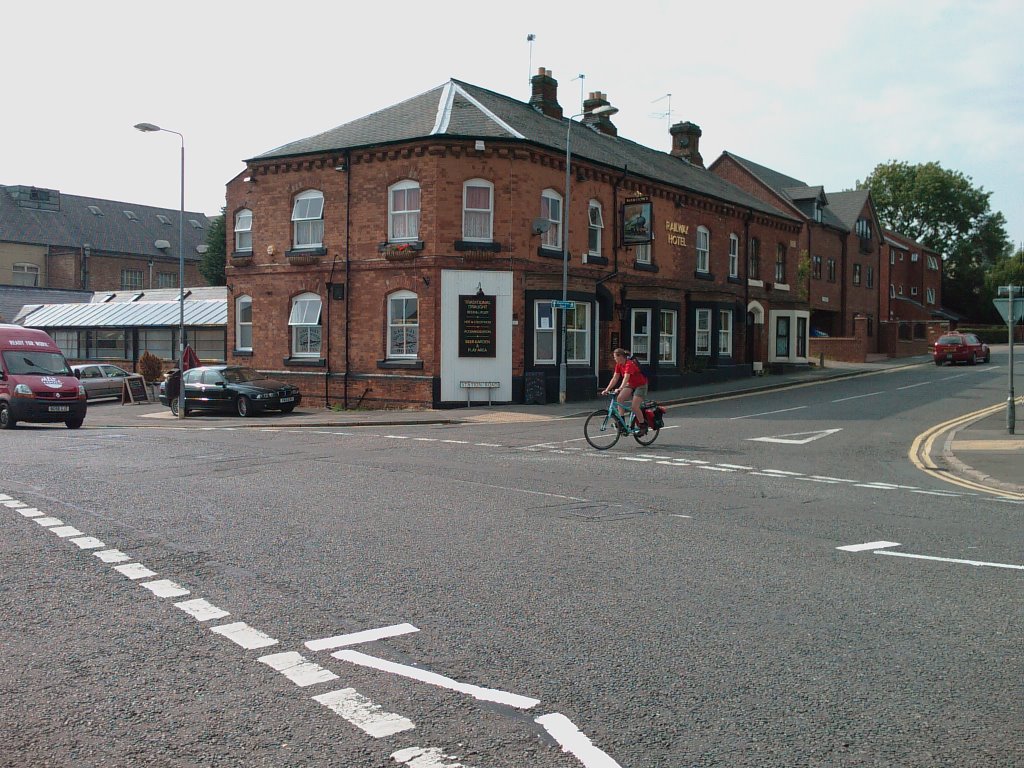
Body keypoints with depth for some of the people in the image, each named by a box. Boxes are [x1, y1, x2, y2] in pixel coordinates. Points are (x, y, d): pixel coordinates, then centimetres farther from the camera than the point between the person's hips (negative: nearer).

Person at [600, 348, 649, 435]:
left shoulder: (630, 364, -29)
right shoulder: (619, 365, -5)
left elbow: (626, 378, -41)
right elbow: (615, 378, -4)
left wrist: (619, 389, -54)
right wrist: (607, 389, -13)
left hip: (640, 385, -7)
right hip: (630, 385, 7)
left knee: (634, 407, -16)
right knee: (619, 398, -18)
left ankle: (643, 427, 3)